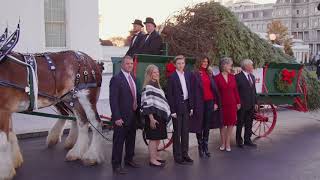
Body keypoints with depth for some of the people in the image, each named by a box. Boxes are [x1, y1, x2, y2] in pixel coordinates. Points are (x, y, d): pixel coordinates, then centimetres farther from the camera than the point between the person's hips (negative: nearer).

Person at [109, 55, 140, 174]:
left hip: (133, 115, 8)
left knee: (131, 139, 18)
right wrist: (117, 117, -20)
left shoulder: (132, 78, 12)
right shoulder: (116, 79, -12)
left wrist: (137, 107, 9)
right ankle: (116, 165, 11)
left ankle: (129, 159, 33)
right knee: (118, 141, 1)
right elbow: (113, 100, -16)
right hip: (122, 116, -8)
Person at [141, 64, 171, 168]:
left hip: (160, 115, 9)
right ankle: (152, 160, 5)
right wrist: (151, 118, -24)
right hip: (153, 116, -9)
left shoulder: (156, 85, 14)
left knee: (158, 137, 15)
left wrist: (164, 115, 20)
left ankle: (155, 155, 27)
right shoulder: (148, 87, -14)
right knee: (153, 138, -3)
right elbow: (147, 104, -20)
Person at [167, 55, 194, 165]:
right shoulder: (172, 77, -8)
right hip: (177, 106, -5)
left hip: (186, 105, 5)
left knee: (185, 131, 11)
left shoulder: (188, 75, 7)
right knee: (177, 132, 3)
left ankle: (185, 154, 23)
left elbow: (190, 91, 11)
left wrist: (191, 106, 6)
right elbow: (170, 95, -9)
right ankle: (177, 156, 12)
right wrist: (172, 110, -13)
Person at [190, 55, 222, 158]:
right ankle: (200, 147, 14)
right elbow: (194, 90, -6)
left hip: (210, 102, 4)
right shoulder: (195, 75, -3)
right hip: (200, 102, -4)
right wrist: (195, 105, -13)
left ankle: (205, 147, 16)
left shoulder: (210, 74, 12)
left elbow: (214, 88, 11)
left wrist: (216, 102, 4)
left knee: (207, 126, 8)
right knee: (199, 126, 3)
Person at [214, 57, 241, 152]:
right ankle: (223, 143, 20)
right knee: (223, 124, 8)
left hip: (232, 104, 3)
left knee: (231, 124, 5)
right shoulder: (217, 78, -5)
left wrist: (238, 102, 6)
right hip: (222, 104, -3)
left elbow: (235, 90, 8)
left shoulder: (232, 77, 6)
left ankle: (228, 143, 14)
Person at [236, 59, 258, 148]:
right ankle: (239, 141, 18)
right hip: (242, 105, -7)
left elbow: (254, 90, 15)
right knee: (240, 123, 6)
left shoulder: (252, 77, 12)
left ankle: (247, 140, 25)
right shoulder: (238, 77, -11)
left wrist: (255, 103, 12)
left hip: (251, 105, 7)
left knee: (249, 123, 13)